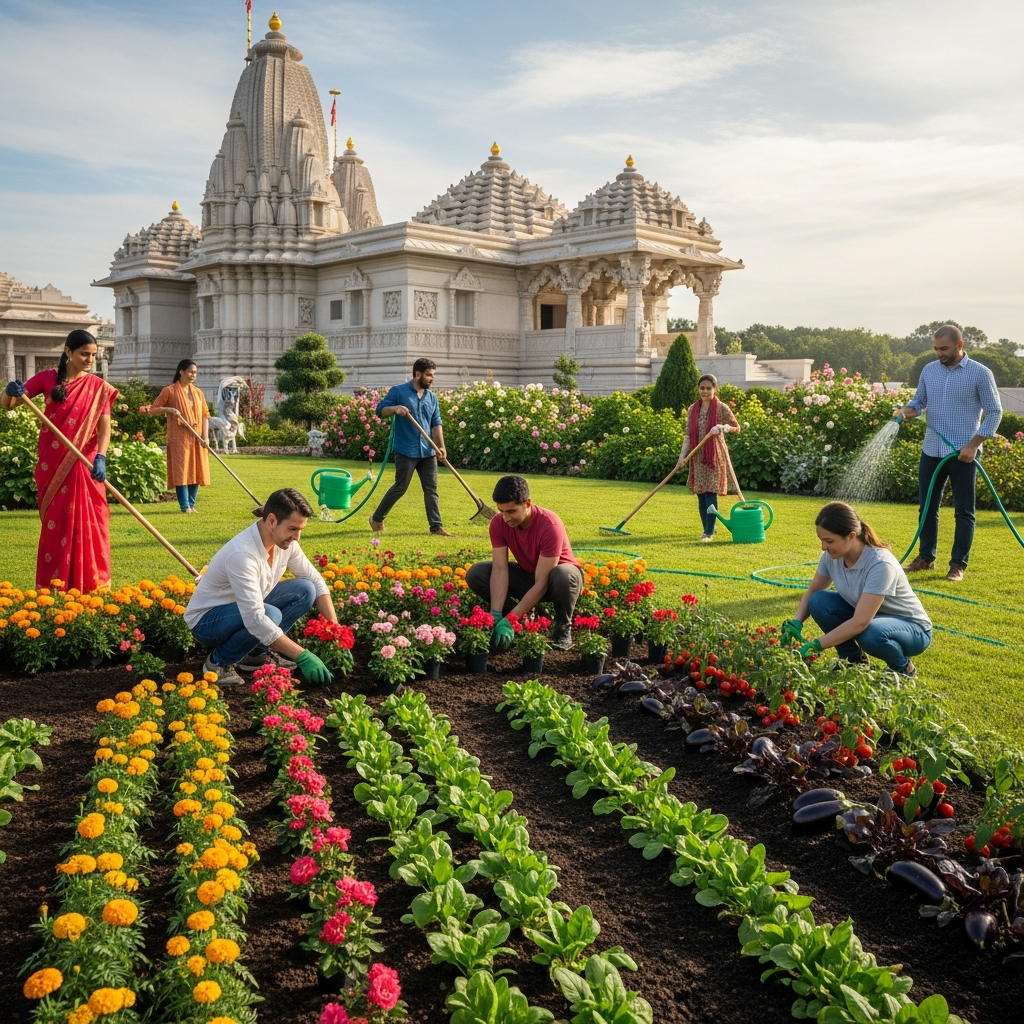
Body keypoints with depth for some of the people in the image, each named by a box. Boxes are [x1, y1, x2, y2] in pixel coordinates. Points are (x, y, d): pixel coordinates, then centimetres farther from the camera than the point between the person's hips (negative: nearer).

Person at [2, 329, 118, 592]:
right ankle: (54, 587, 13)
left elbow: (104, 426, -9)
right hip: (52, 467, 0)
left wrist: (100, 457, -26)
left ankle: (91, 584, 10)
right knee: (55, 525, 6)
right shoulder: (47, 378, 1)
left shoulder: (98, 387, 1)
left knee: (88, 525, 1)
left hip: (85, 466, 0)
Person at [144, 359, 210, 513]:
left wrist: (206, 436, -3)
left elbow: (205, 415, 9)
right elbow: (152, 410, 0)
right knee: (181, 470, -7)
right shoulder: (170, 391, -1)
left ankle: (191, 504, 11)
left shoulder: (198, 392, 13)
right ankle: (185, 505, -5)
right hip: (179, 438, -5)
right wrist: (168, 409, -19)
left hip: (196, 439, 5)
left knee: (196, 471, 4)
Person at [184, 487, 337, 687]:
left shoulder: (284, 541, -11)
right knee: (270, 615, -35)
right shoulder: (242, 554, -35)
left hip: (249, 610, 8)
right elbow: (255, 620, -39)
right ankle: (219, 661, -9)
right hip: (206, 619, -8)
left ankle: (256, 652, 1)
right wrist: (301, 656, -38)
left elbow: (316, 581, 0)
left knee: (305, 591, -10)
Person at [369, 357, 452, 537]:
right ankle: (377, 519, 17)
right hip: (406, 451, -5)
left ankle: (436, 526, 7)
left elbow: (436, 423, 10)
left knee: (431, 489, 4)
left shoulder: (432, 397, 12)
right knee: (400, 487, 0)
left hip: (428, 451, 5)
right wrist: (395, 408, -24)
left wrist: (441, 446, -2)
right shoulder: (398, 391, -3)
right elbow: (380, 410, -3)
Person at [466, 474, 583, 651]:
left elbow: (542, 583, -34)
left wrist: (510, 620, -38)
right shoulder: (498, 523, -18)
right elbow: (500, 570, -22)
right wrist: (496, 614, -36)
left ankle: (563, 628, -12)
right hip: (527, 574, 5)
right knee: (475, 574, -17)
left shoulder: (550, 525, -33)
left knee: (564, 576, -42)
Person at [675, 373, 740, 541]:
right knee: (700, 494, 8)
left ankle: (709, 532, -7)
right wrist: (682, 456, -5)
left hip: (714, 456, -5)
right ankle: (708, 528, 21)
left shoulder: (721, 408, -4)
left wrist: (722, 428, -18)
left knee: (710, 493, -9)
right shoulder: (693, 409, 7)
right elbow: (688, 435, 5)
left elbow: (737, 428, 2)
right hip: (697, 457, 5)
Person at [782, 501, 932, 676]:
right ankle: (854, 659, 3)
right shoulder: (832, 556, -14)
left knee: (871, 633, -38)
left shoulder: (880, 564, -34)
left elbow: (860, 623, -38)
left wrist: (815, 646, -38)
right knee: (819, 601, -16)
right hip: (865, 616, 6)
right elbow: (812, 591, 1)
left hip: (913, 627, -6)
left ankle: (902, 667, -4)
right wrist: (795, 623, -18)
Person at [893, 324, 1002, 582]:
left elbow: (994, 412, -6)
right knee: (927, 507, 11)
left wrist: (973, 445, -14)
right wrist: (905, 412, -12)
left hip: (963, 453, -5)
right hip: (932, 451, 5)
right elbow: (919, 401, 12)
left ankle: (958, 564, 9)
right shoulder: (929, 370, 7)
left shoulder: (980, 373, -7)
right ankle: (926, 557, 23)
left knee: (963, 511, 2)